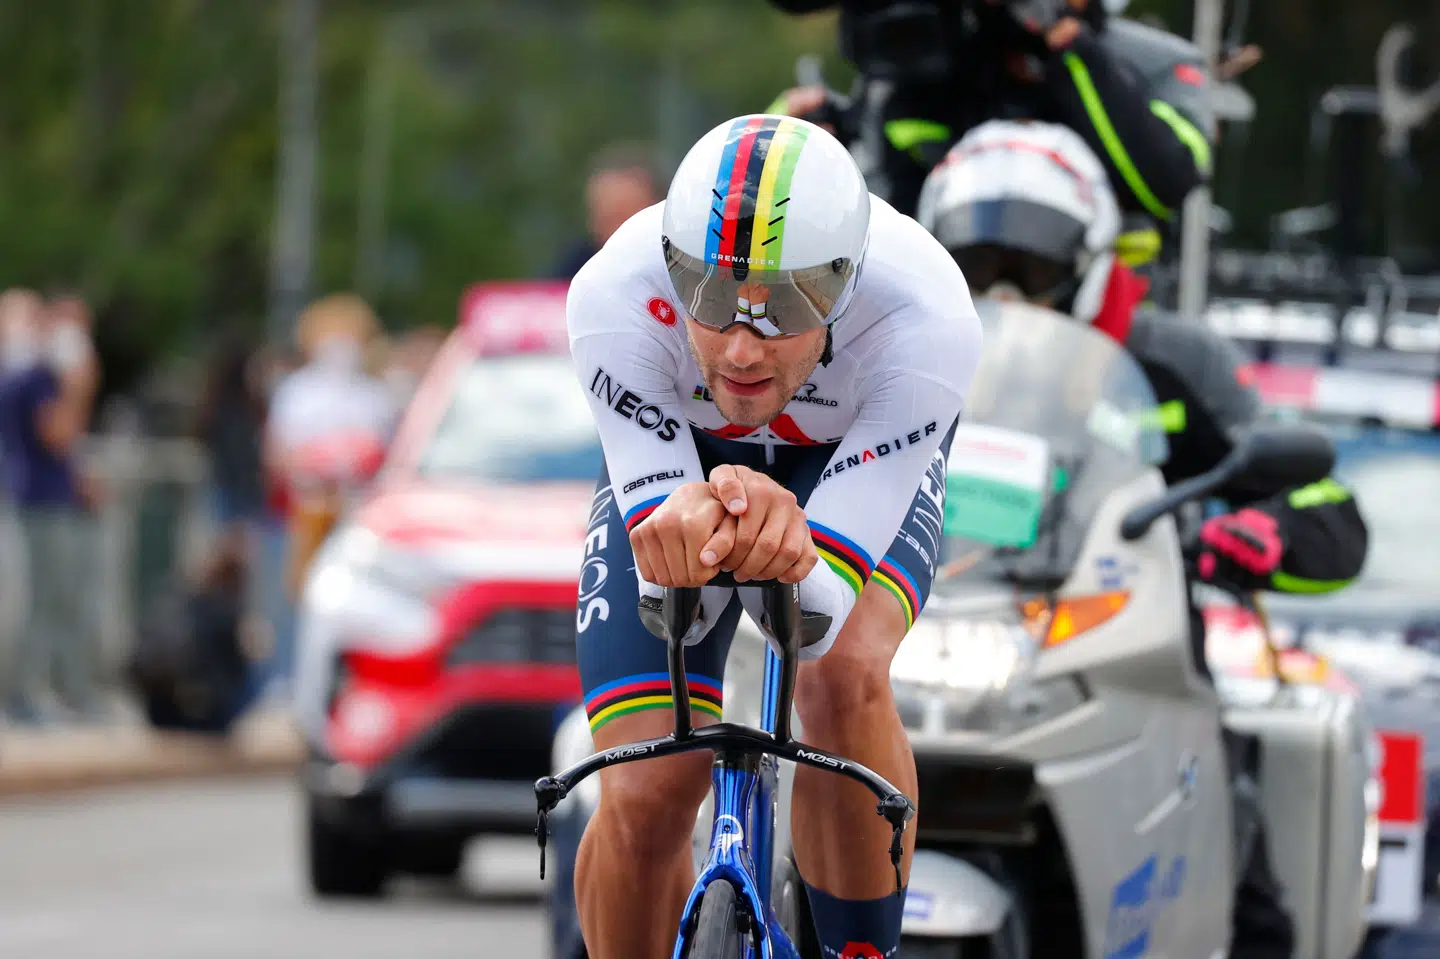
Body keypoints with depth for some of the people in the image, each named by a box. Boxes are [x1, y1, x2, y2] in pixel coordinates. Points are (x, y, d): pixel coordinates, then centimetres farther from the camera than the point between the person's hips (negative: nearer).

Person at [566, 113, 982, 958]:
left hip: (866, 465, -1)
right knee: (644, 798, -16)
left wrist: (790, 557, -63)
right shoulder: (614, 301, -37)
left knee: (844, 675, -33)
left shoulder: (928, 324, -39)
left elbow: (823, 615, -39)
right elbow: (661, 589, -34)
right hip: (674, 464, 1)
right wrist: (683, 532, -58)